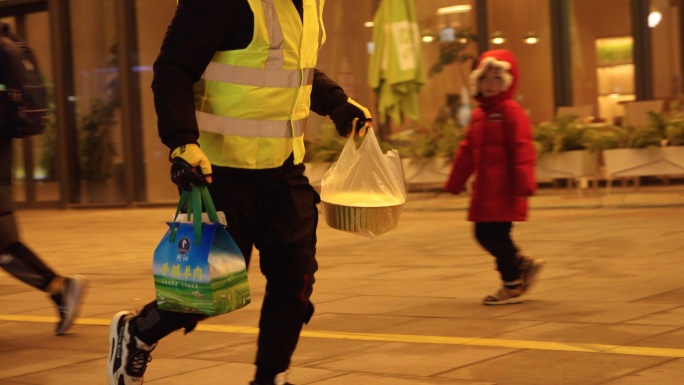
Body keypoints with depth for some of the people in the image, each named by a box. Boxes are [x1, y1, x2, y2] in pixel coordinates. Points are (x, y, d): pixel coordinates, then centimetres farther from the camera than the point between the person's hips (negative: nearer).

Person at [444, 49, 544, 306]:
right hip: (484, 192, 8)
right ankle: (524, 265, 26)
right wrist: (455, 183, 19)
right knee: (484, 234, 9)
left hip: (504, 191, -8)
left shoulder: (511, 111, -9)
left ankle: (512, 286, 10)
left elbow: (522, 150, -16)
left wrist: (524, 184, -22)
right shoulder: (478, 115, 14)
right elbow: (466, 151, 18)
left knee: (497, 236, -5)